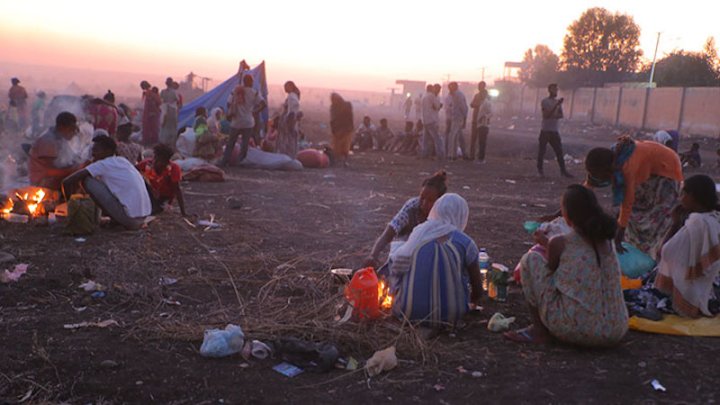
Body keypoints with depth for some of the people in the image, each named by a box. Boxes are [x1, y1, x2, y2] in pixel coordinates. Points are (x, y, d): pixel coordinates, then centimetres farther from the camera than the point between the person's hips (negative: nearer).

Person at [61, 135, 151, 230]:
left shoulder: (103, 164, -6)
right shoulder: (122, 161, 17)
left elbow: (67, 181, -7)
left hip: (129, 217, -8)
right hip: (143, 216, 8)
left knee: (88, 181, -3)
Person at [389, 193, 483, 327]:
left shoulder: (418, 232, 0)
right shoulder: (466, 243, -8)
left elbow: (398, 269, 14)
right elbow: (477, 291, -1)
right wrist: (473, 300, 23)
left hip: (409, 312, 2)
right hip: (448, 316, -1)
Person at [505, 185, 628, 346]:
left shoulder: (559, 243, -8)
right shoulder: (605, 239, 7)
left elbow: (550, 272, 9)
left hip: (575, 331, -6)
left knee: (531, 259, 6)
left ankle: (539, 329, 12)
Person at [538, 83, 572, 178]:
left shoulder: (558, 101, 13)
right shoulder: (544, 101, -4)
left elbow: (561, 115, 6)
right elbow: (546, 115, -15)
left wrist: (554, 115, -15)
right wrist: (556, 105, -21)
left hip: (555, 131, 4)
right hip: (545, 130, -4)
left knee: (559, 151, 0)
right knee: (542, 150, 1)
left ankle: (563, 170, 0)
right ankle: (540, 168, 13)